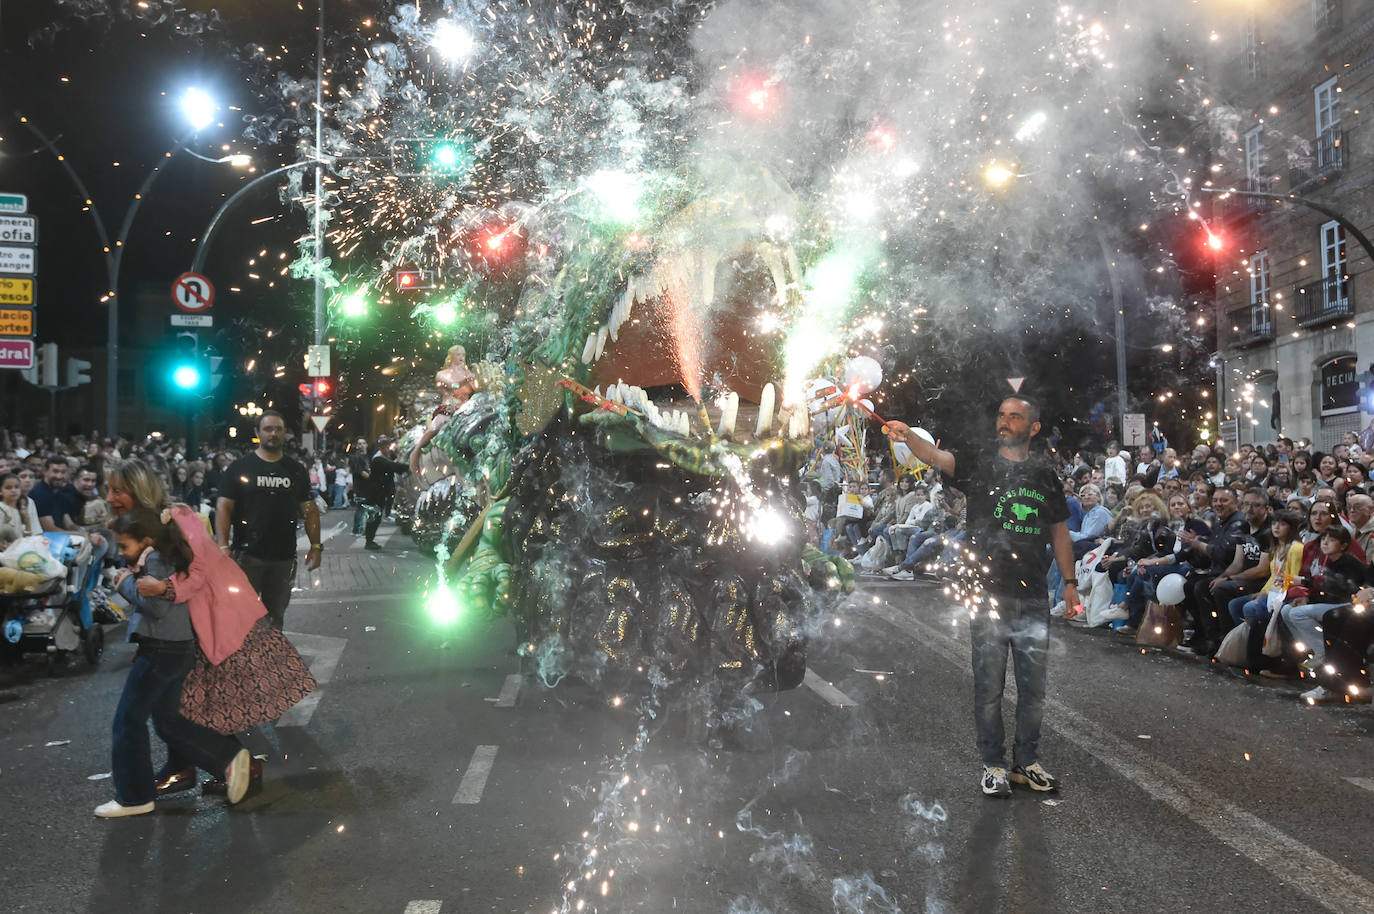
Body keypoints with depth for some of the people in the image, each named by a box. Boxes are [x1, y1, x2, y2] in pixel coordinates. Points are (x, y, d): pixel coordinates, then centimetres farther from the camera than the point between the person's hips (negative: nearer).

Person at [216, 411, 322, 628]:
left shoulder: (296, 471, 8)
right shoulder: (240, 467, -1)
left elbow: (310, 510, 9)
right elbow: (224, 507, -5)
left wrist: (316, 546, 1)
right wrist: (223, 546, -16)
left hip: (284, 558, 3)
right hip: (247, 555, -3)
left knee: (276, 615, 15)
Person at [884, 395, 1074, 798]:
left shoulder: (1045, 475, 9)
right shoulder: (978, 461, -1)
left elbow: (1059, 531, 17)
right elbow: (935, 456, -21)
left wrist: (1069, 580, 12)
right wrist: (907, 436, -40)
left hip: (1033, 598, 3)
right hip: (988, 594, -3)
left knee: (1033, 685, 11)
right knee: (989, 685, 4)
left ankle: (1027, 762, 26)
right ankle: (993, 764, 18)